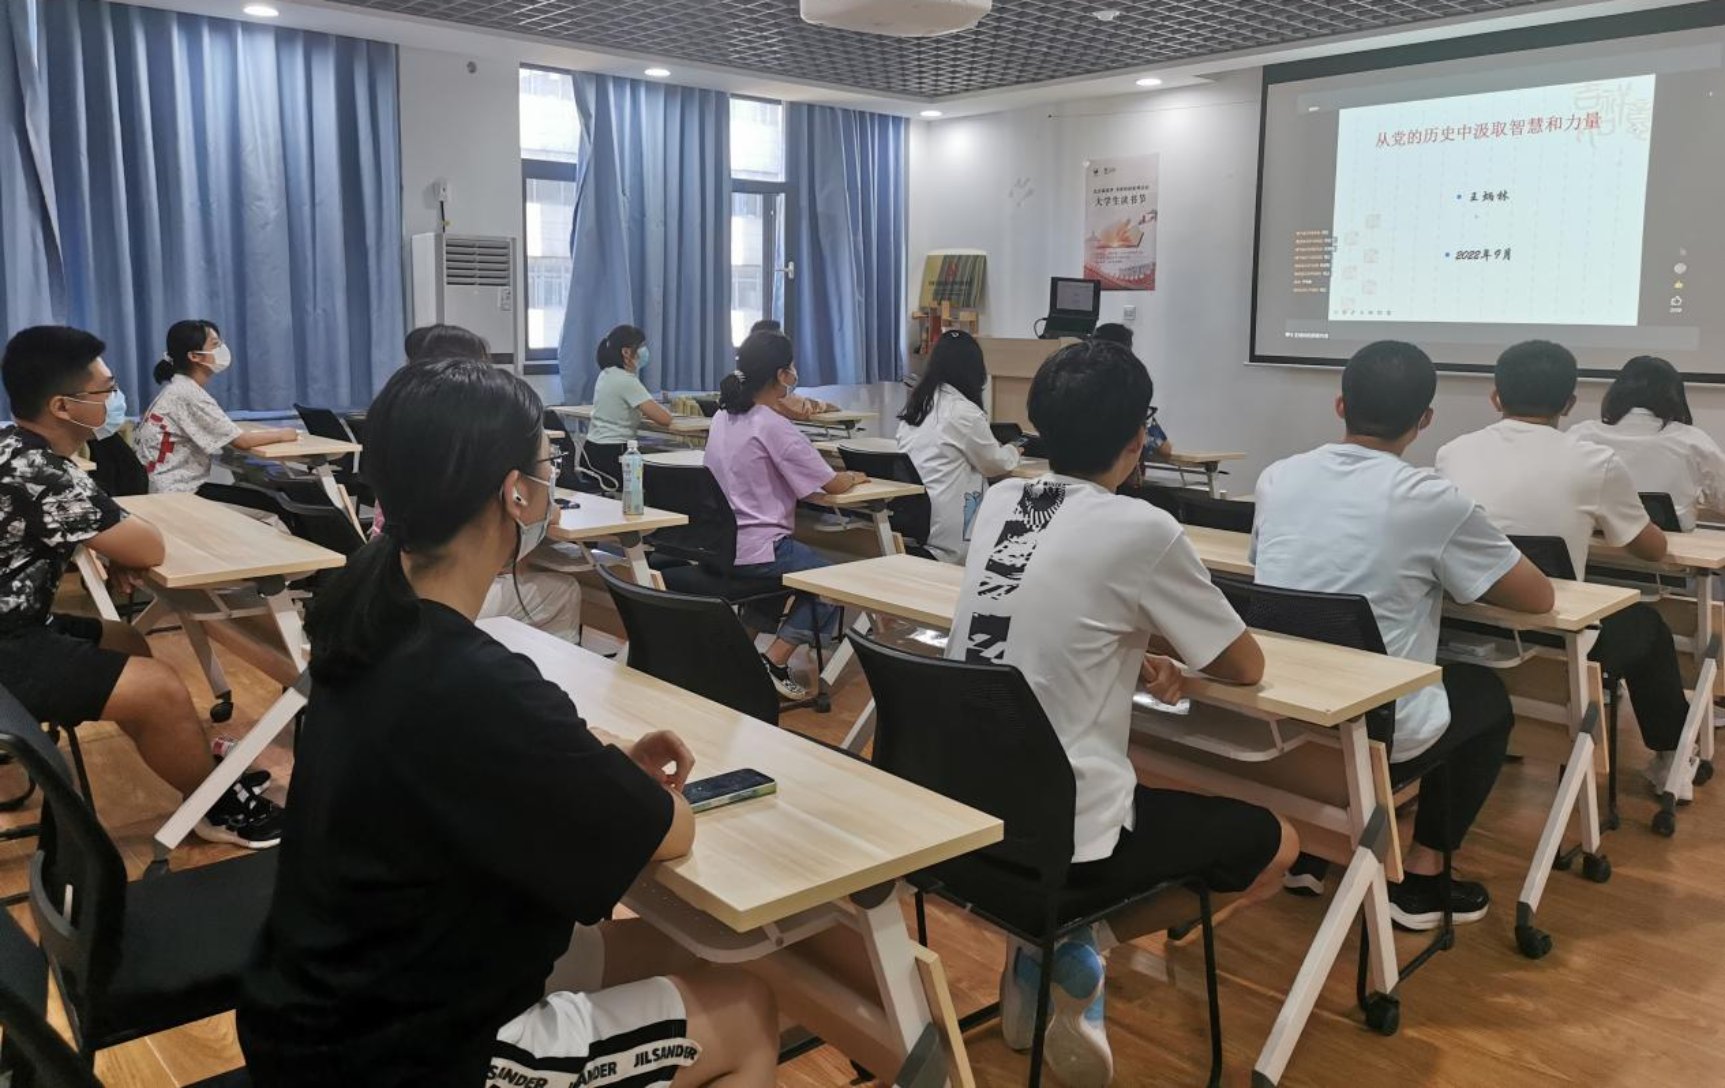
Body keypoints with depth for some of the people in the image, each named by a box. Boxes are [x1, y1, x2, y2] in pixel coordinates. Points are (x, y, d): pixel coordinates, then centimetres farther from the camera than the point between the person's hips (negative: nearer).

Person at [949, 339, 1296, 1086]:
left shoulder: (998, 503, 3)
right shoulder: (1140, 531, -16)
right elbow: (1244, 667, -2)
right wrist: (1173, 641, 17)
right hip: (1065, 832, -6)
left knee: (1145, 791, 35)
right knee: (1275, 845, 15)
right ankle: (1082, 946, 3)